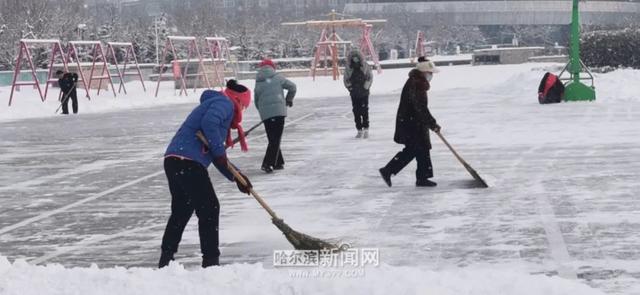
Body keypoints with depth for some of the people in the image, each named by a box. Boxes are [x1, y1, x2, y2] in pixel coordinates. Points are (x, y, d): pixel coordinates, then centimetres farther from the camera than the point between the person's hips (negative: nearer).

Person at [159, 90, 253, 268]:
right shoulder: (225, 103, 2)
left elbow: (217, 157, 34)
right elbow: (209, 123, -21)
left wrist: (235, 177, 29)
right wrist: (219, 151, -13)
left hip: (173, 160, 10)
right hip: (188, 162, -10)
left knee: (181, 211, 21)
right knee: (208, 209, -1)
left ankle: (165, 260, 26)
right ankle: (210, 261, 1)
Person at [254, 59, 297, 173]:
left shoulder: (258, 83, 13)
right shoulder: (277, 77, 4)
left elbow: (256, 101, 14)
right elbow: (292, 87, 4)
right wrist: (289, 100, 21)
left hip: (265, 114, 4)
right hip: (278, 111, -4)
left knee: (273, 139, 14)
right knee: (276, 139, -4)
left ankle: (278, 162, 18)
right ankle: (267, 163, -14)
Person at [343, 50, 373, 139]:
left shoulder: (365, 66, -3)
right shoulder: (348, 68, 0)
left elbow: (370, 77, 3)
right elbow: (346, 79, 10)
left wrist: (366, 87, -4)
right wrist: (350, 87, -1)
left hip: (364, 92, -2)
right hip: (354, 93, 2)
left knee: (364, 111, -6)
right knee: (356, 112, 3)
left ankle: (366, 129, 1)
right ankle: (359, 130, 10)